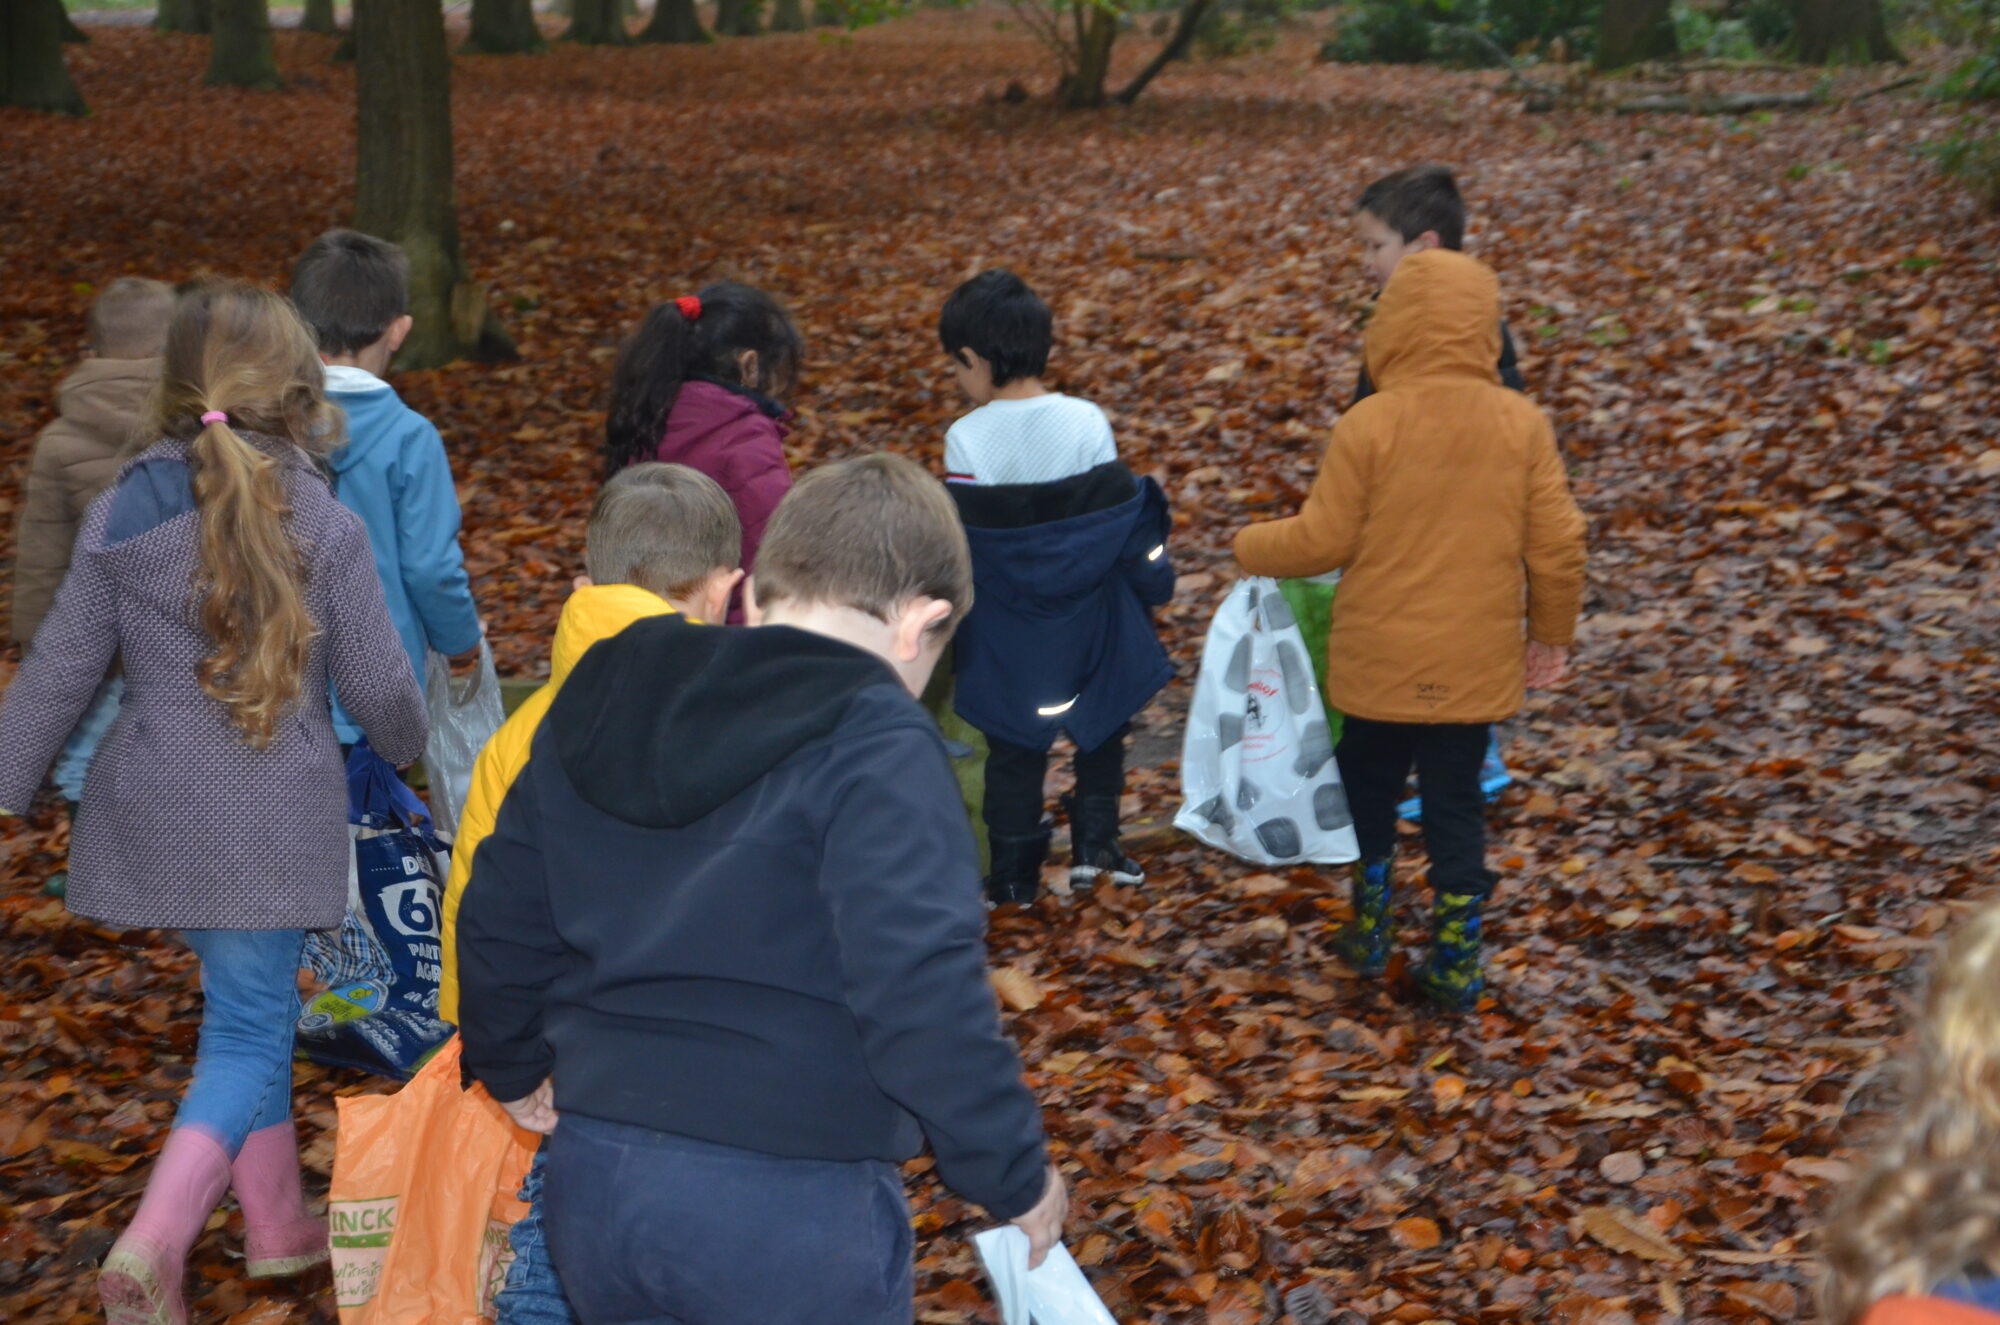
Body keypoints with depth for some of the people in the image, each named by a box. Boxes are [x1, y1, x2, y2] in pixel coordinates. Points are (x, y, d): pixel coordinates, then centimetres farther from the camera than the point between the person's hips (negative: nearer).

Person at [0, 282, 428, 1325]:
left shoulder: (122, 514, -3)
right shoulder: (326, 528, -10)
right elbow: (378, 687, -3)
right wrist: (405, 748, 19)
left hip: (153, 810, 4)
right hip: (276, 816, -4)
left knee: (248, 1009, 21)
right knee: (248, 1032, 4)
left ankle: (276, 1223, 31)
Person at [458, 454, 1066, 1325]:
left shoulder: (603, 699, 7)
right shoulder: (873, 743, -15)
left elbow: (500, 916, 15)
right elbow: (921, 987, -23)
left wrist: (512, 1066, 30)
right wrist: (1014, 1173, -12)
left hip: (594, 1177, 6)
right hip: (791, 1206, -6)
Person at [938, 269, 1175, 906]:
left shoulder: (967, 440, -16)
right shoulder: (1086, 422, -12)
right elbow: (1125, 519, -5)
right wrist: (1153, 584, 10)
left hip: (1006, 633, -1)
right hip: (1091, 624, 1)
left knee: (1014, 750, 13)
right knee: (1102, 731, 23)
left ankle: (1015, 876, 19)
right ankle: (1094, 846, 22)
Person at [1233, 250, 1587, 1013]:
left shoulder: (1369, 426, -15)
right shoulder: (1522, 425, -6)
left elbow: (1320, 541, -10)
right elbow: (1557, 543, -3)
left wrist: (1250, 548, 9)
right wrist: (1552, 632, 13)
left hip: (1377, 660, -2)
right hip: (1476, 664, 2)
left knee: (1368, 789, 21)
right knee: (1456, 806, 13)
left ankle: (1370, 933, 28)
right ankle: (1456, 965, 16)